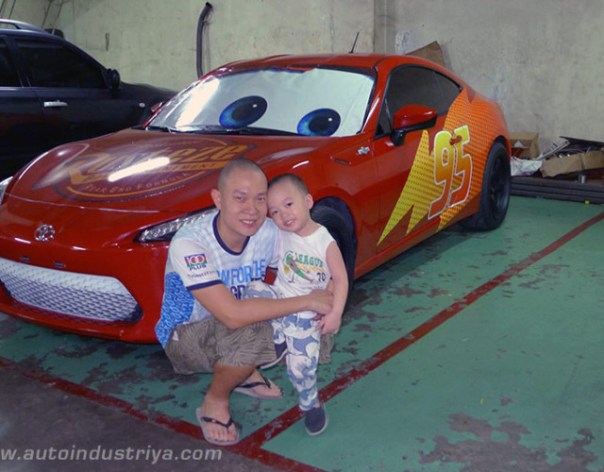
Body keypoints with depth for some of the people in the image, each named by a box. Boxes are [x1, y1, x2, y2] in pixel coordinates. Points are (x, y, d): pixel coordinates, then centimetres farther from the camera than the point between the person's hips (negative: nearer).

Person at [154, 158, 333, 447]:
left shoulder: (269, 233, -17)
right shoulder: (189, 243, -34)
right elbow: (233, 315, -41)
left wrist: (327, 306, -28)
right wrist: (307, 301, -35)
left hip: (229, 325, 6)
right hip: (184, 335, -6)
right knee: (253, 332, -34)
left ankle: (246, 372, 10)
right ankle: (215, 402, -5)